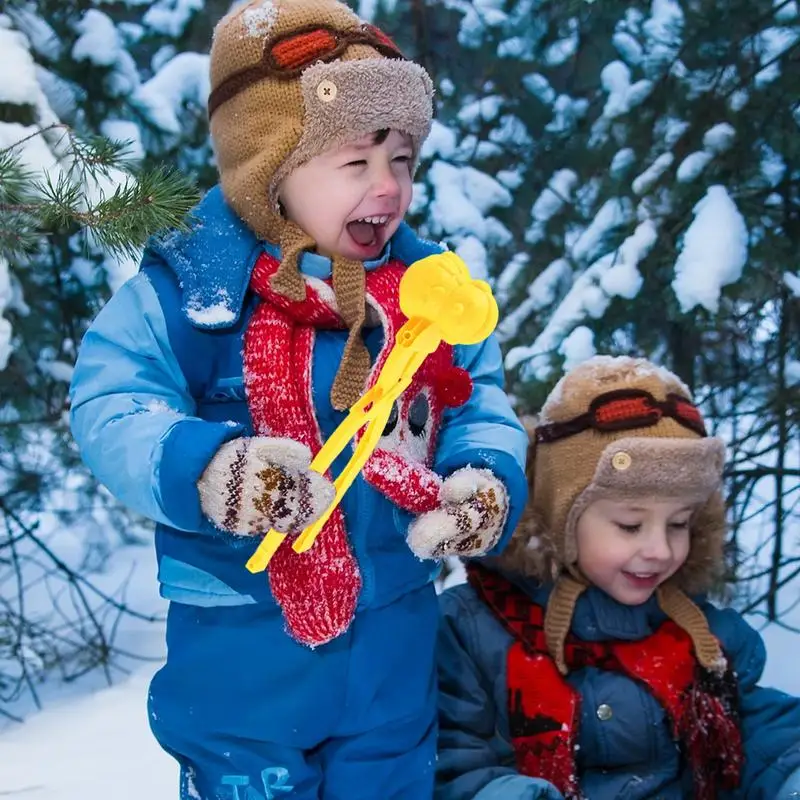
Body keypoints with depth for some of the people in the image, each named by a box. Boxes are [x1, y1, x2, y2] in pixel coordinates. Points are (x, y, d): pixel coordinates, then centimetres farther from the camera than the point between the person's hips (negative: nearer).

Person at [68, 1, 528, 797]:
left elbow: (479, 397, 5)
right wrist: (202, 470, -37)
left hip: (394, 638, 4)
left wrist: (488, 477, -16)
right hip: (241, 641, -4)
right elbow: (111, 408, -19)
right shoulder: (191, 283, -15)